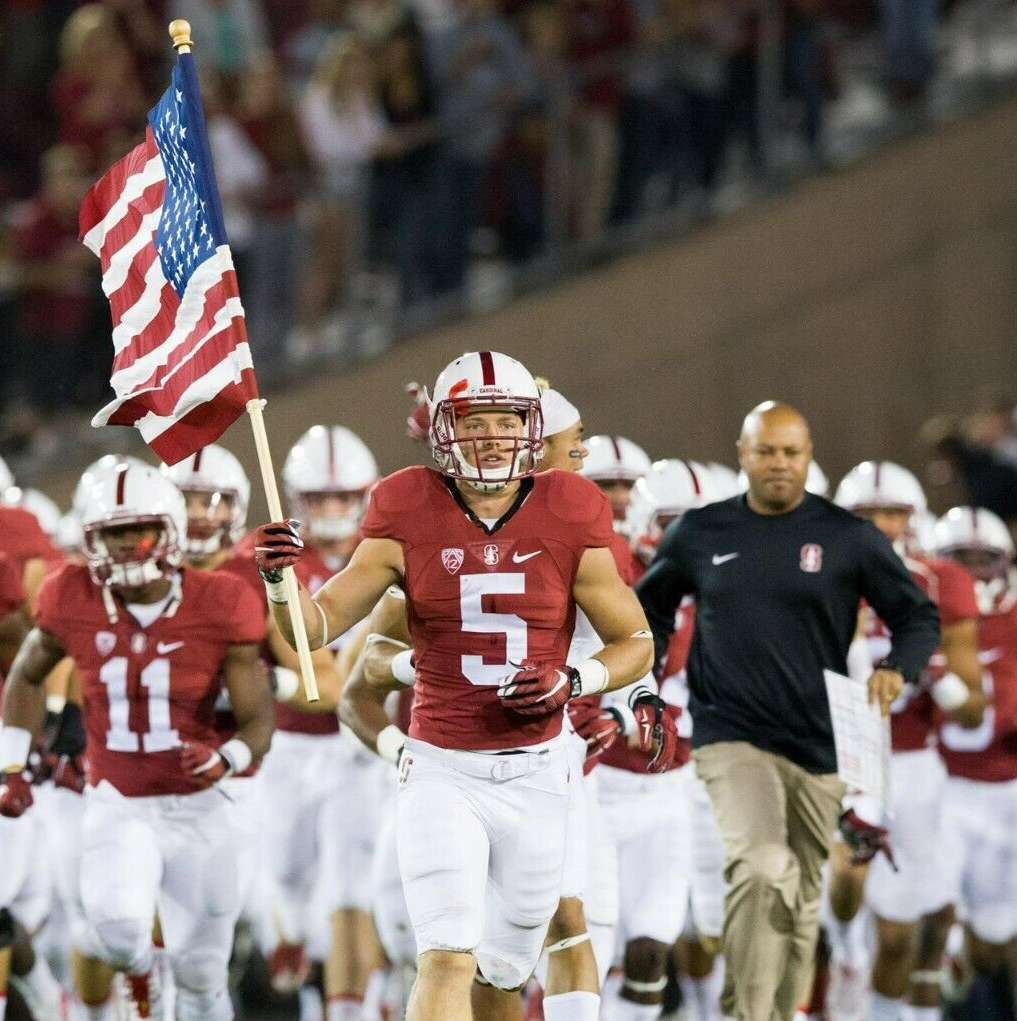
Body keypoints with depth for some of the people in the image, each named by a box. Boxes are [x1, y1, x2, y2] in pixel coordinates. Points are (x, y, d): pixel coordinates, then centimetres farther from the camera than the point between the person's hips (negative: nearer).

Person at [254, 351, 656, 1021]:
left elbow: (638, 645, 5)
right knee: (448, 960, -18)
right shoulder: (410, 518, -4)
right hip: (442, 771, -2)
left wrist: (571, 683, -14)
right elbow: (314, 627, -3)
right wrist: (279, 577, -23)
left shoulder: (569, 520, -3)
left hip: (535, 771, 2)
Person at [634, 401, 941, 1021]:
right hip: (732, 734, -2)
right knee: (763, 870, -24)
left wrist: (898, 670, -16)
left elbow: (920, 616, 4)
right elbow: (651, 608, 20)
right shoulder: (700, 534, 3)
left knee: (803, 896, 12)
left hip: (819, 742, 2)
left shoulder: (848, 538, 0)